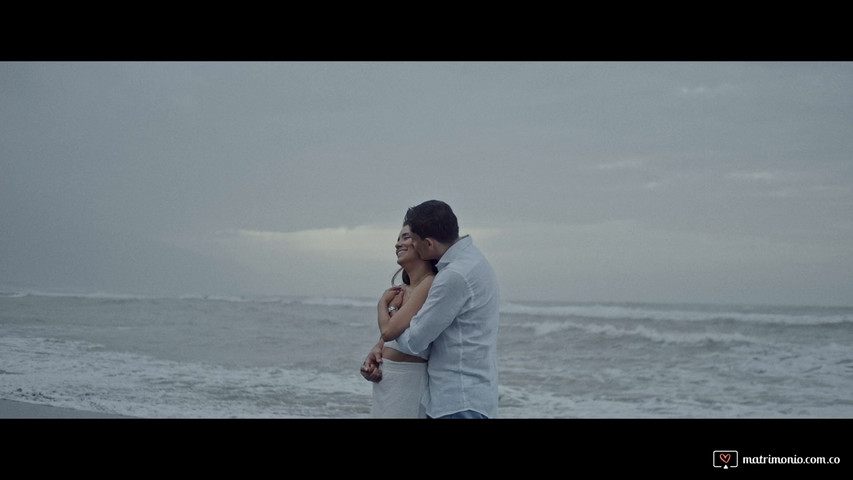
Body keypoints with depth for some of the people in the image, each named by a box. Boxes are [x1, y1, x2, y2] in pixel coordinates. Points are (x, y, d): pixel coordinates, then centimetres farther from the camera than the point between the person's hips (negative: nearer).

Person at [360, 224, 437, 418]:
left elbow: (389, 331, -20)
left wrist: (383, 302, -1)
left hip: (407, 382, -8)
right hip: (385, 381, 8)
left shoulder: (429, 284, -15)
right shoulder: (402, 290, 13)